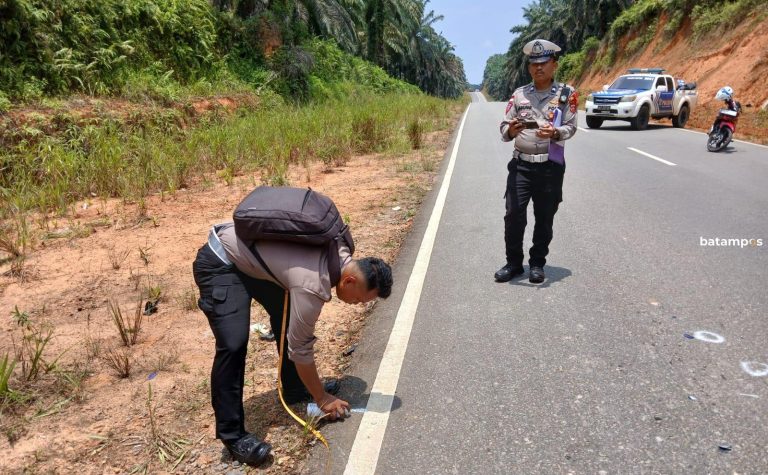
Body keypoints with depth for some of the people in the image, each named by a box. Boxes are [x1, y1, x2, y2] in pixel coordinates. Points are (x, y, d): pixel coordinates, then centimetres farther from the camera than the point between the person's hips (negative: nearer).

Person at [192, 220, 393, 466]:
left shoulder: (341, 254, -6)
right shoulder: (312, 286, -30)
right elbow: (300, 349, -20)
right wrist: (322, 398, -7)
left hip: (245, 254, 10)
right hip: (219, 262, -9)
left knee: (287, 316, 12)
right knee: (234, 343, -20)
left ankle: (295, 389, 27)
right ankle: (232, 434, -6)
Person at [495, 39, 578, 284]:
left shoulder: (566, 94, 3)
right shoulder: (519, 94, 10)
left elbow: (571, 127, -4)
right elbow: (504, 126, 6)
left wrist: (555, 132, -25)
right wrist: (510, 130, -18)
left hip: (551, 166, -1)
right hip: (520, 164, 2)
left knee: (544, 218, 7)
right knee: (513, 215, -3)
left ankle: (537, 264, 22)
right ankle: (513, 263, 13)